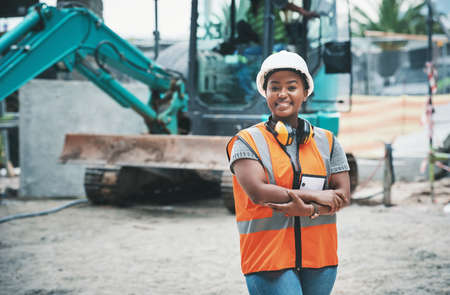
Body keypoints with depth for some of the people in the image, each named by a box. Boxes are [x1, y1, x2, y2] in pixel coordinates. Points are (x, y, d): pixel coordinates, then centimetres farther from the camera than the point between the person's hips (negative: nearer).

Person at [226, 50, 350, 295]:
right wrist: (315, 196, -11)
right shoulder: (248, 142, 0)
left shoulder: (326, 141, 11)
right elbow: (257, 192, -14)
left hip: (319, 256, 4)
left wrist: (309, 209, -16)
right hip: (268, 256, -4)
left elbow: (343, 195, 4)